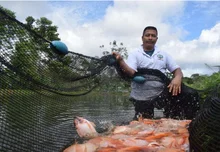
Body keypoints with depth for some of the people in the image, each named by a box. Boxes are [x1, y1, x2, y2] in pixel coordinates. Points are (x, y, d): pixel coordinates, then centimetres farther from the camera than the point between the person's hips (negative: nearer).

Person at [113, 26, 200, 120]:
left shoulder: (163, 54, 13)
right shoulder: (134, 54, 1)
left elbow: (177, 70, 8)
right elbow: (131, 73, -15)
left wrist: (177, 78, -16)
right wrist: (120, 61, -35)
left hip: (162, 94, 3)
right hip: (141, 98, -2)